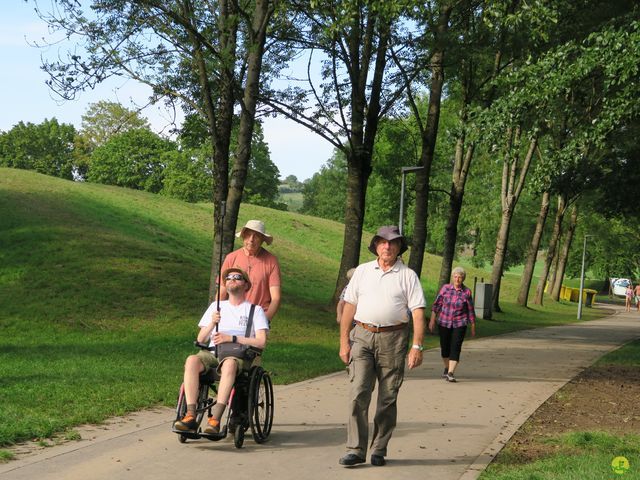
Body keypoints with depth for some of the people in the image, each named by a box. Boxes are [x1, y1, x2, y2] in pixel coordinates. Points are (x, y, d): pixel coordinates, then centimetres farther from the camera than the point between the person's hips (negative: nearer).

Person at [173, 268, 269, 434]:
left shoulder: (255, 310, 16)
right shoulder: (216, 306, 27)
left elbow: (261, 342, 1)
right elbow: (201, 339, 18)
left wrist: (231, 338, -8)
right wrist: (212, 323, -2)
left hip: (238, 355, -3)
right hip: (212, 352, 3)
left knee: (229, 363, -41)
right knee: (192, 360, -33)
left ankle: (215, 419, -47)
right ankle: (190, 416, -38)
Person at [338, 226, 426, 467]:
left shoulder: (408, 276, 5)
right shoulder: (362, 271, 10)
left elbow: (418, 312, -1)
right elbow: (349, 307, 10)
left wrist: (417, 346, -10)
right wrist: (344, 341, 4)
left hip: (393, 339, -1)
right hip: (362, 336, 1)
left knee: (388, 398, 5)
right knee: (358, 394, -8)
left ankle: (379, 450, 16)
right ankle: (355, 449, -5)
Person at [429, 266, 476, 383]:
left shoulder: (467, 292, -4)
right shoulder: (445, 288, -3)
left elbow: (471, 311, 4)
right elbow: (436, 304, 2)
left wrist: (473, 327, 7)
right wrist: (432, 320, -2)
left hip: (459, 324, -2)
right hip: (444, 323, 2)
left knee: (455, 348, -12)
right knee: (445, 347, 11)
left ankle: (450, 373, -14)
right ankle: (446, 368, 33)